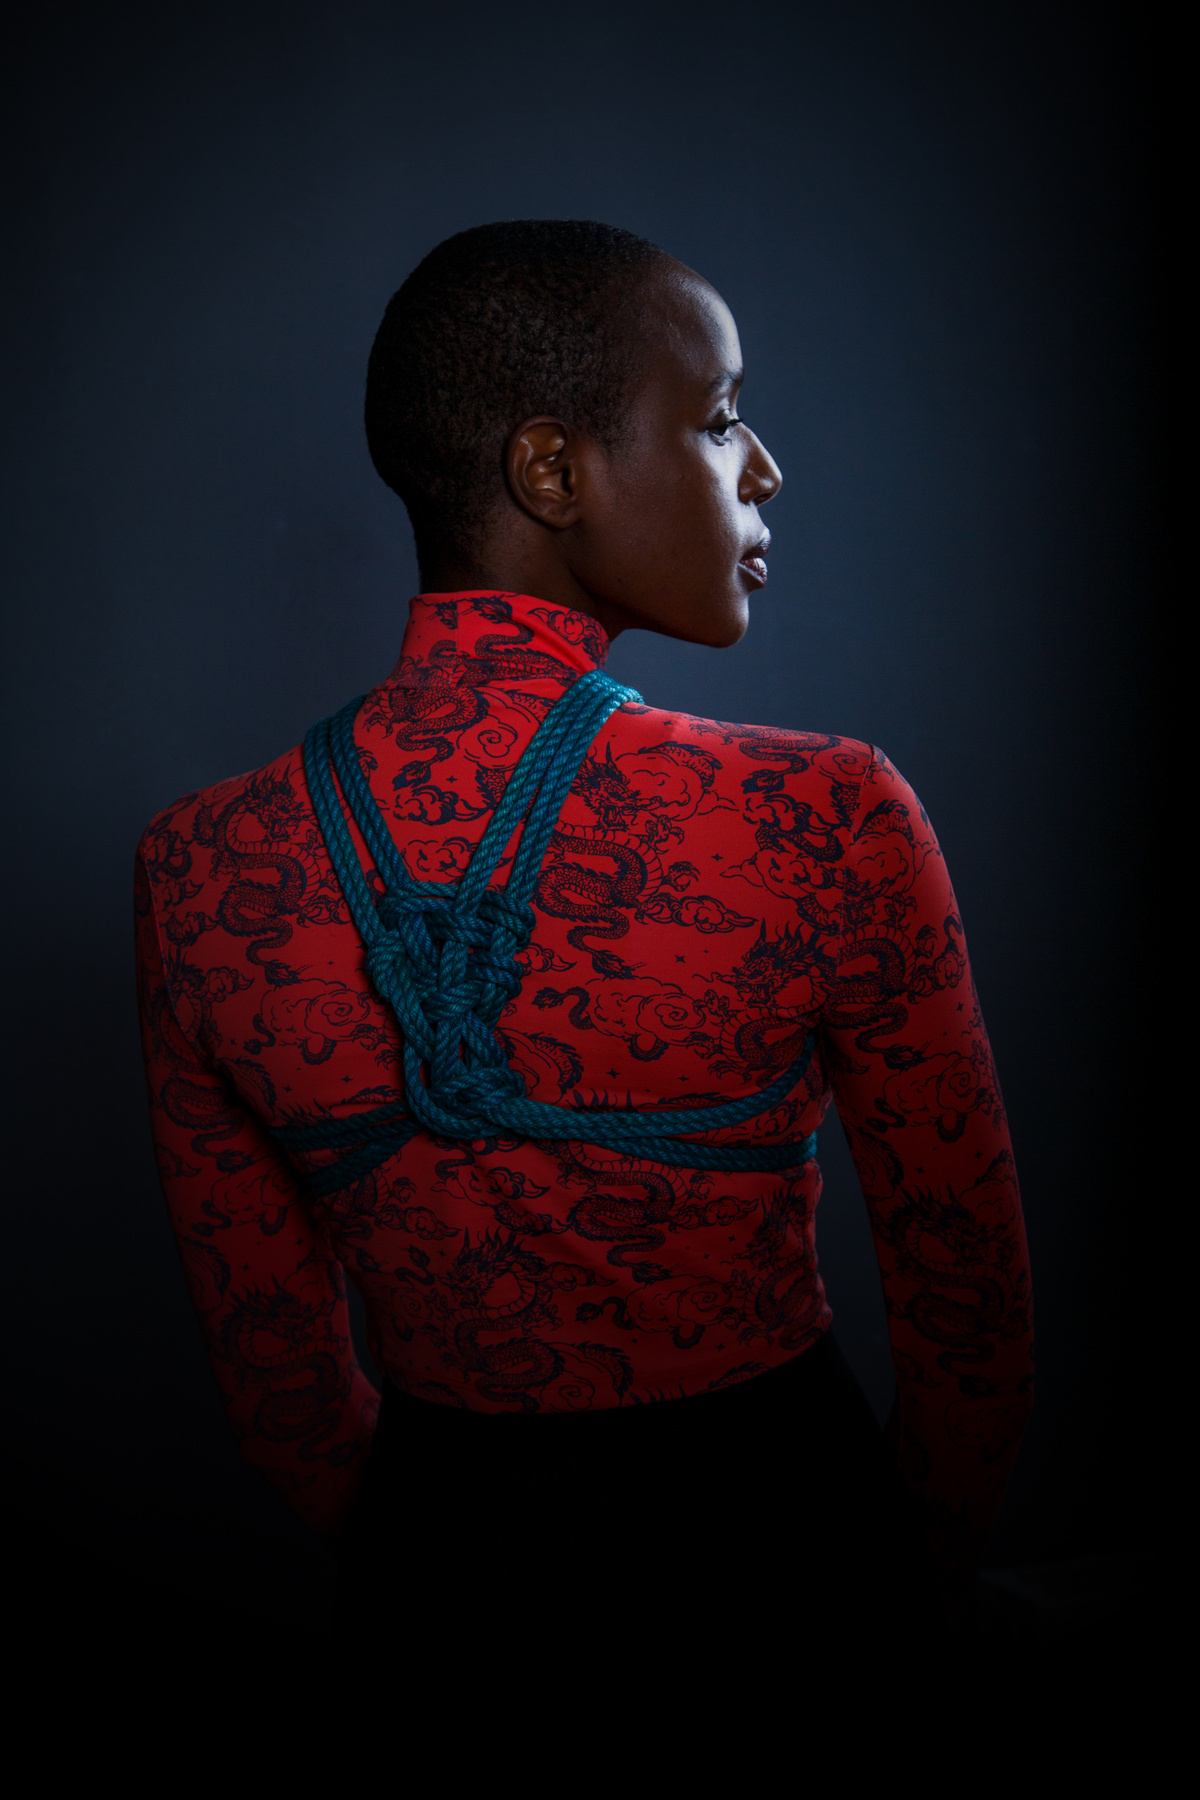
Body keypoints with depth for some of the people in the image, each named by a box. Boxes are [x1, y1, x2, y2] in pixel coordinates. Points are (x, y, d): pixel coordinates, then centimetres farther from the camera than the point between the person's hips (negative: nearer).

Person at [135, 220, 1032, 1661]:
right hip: (781, 1524, -1)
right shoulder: (829, 824, -24)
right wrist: (931, 1566, 10)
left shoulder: (198, 869, -14)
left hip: (446, 1544, 2)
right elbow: (967, 1276, -10)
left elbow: (263, 1343, -2)